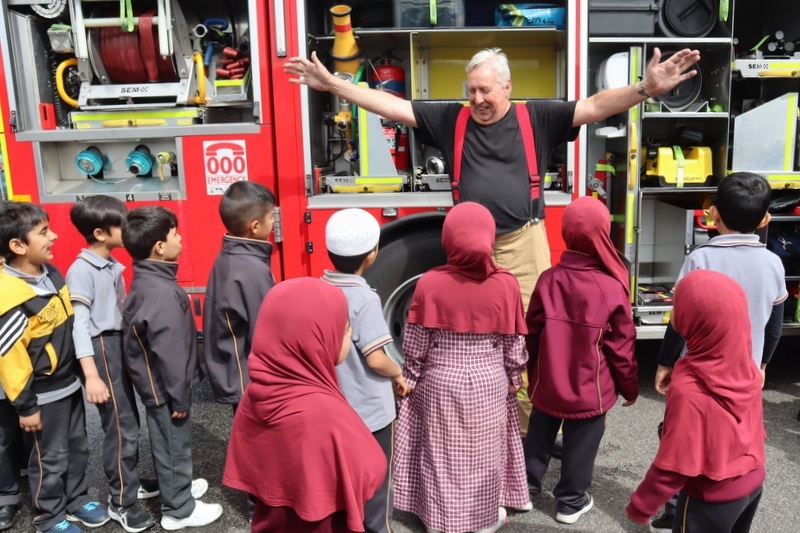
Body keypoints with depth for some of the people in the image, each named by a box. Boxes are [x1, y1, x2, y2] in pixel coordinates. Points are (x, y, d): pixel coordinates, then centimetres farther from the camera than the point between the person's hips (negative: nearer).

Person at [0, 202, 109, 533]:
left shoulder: (51, 272, 0)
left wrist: (83, 373, 17)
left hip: (69, 382, 8)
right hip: (43, 394, -8)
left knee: (78, 446, 20)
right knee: (51, 457, 10)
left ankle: (77, 500, 40)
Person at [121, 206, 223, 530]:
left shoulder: (145, 281, 3)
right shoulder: (161, 291, -29)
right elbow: (169, 352, -27)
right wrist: (179, 396, -18)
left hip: (154, 382, 9)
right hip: (164, 386, -9)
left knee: (168, 443, 24)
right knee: (174, 444, 7)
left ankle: (176, 488, 43)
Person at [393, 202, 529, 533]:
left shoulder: (430, 283, -16)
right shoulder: (506, 284, -13)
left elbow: (415, 344, -9)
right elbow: (513, 343, -4)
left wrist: (410, 378, 6)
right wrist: (514, 378, 12)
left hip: (439, 382, -1)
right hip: (489, 384, 1)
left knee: (441, 454, 16)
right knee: (485, 454, 18)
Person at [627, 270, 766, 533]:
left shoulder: (689, 389, -33)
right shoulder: (745, 366, -12)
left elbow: (675, 463, -25)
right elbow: (752, 426, 3)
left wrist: (641, 505, -12)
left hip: (714, 495, -6)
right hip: (753, 479, 6)